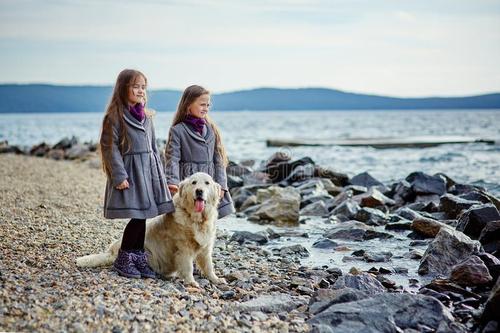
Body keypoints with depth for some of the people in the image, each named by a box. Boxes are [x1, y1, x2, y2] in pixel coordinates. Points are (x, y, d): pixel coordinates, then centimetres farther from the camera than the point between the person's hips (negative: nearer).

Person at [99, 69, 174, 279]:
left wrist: (159, 175, 14)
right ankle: (123, 260, 7)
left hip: (148, 171, 7)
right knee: (137, 218, -8)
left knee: (142, 217, 8)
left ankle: (139, 259, 18)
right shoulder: (115, 116, -7)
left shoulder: (147, 117, 14)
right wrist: (119, 175, -17)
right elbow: (110, 147, -11)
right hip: (129, 173, -6)